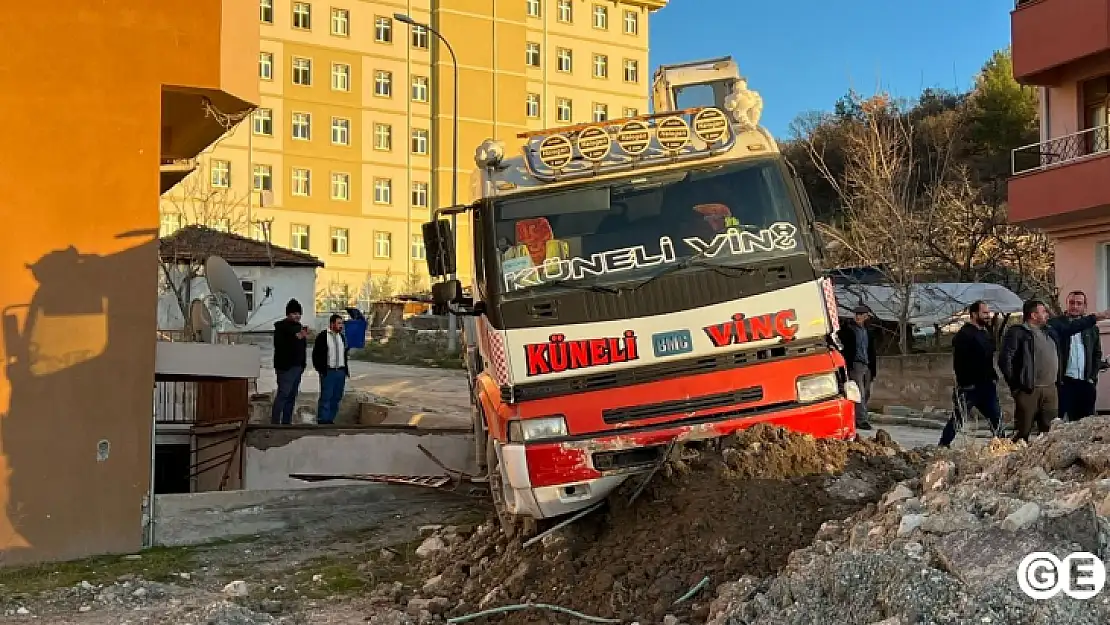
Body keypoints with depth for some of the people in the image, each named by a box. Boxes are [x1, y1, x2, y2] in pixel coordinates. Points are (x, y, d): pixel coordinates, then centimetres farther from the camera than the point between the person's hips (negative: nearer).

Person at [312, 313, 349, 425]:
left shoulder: (342, 337, 15)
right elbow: (316, 354, -5)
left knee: (336, 398, 9)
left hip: (341, 372, 6)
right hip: (328, 372, -6)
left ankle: (330, 419, 17)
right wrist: (320, 369, -10)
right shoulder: (322, 337, -5)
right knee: (326, 398, -6)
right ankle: (322, 421, -2)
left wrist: (346, 369, 16)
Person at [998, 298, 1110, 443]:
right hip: (1028, 391, -8)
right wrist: (1015, 384, -12)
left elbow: (1073, 326, 27)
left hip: (1050, 390, 8)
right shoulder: (1017, 332, -7)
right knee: (1023, 432, -7)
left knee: (1050, 431, 11)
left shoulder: (1050, 330, 18)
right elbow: (1005, 359, -12)